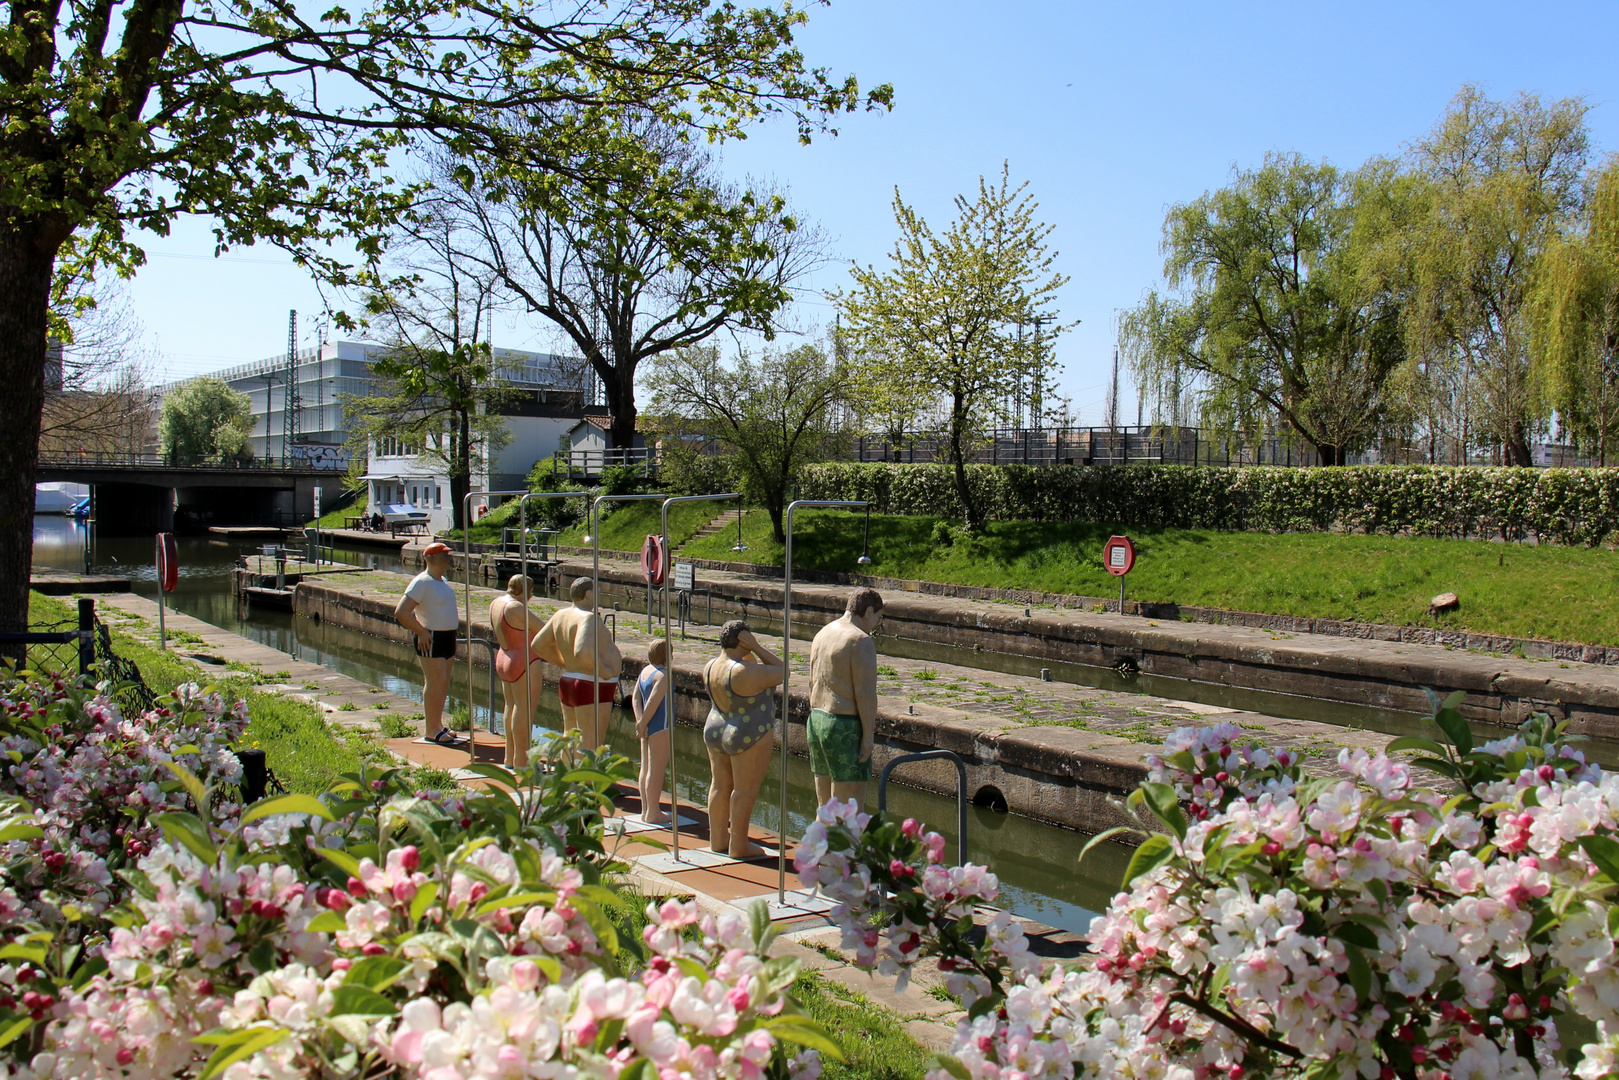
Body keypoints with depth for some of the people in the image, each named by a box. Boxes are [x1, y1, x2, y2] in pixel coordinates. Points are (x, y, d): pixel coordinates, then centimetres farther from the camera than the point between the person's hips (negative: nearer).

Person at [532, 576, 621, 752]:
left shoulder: (562, 615, 8)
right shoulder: (588, 617, -19)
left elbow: (539, 645, 17)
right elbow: (582, 652, -35)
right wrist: (603, 671, -21)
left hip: (568, 684, 10)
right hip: (592, 690, -10)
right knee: (589, 752, -7)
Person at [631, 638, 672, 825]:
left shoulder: (645, 670, 9)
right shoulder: (663, 675, -17)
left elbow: (635, 697, 6)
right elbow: (653, 702, -22)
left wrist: (640, 721, -3)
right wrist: (642, 724, -11)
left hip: (648, 727, 9)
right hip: (660, 728, -9)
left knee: (646, 768, 13)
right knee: (656, 770, -4)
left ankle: (646, 810, 22)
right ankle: (653, 814, 0)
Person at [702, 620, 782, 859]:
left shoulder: (710, 667, 0)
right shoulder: (746, 672, -24)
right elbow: (781, 672, -11)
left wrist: (747, 651, 6)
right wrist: (755, 647, -14)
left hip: (715, 733, 8)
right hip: (749, 738, -8)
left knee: (721, 786, 15)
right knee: (745, 791, 1)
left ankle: (717, 839, 24)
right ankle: (738, 846, 7)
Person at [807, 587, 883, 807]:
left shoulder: (822, 634, 13)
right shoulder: (861, 641, -14)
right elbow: (865, 693, -18)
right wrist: (868, 736, -14)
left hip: (816, 721, 9)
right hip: (845, 727, -9)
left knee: (825, 807, 15)